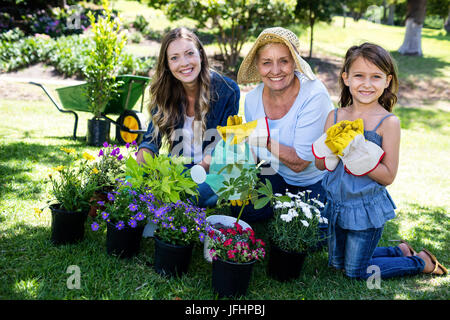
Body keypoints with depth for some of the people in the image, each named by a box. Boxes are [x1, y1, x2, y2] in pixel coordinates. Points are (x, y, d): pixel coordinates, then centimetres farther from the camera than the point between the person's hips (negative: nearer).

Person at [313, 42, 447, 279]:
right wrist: (331, 144, -22)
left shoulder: (388, 123, -15)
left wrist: (356, 152, -28)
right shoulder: (335, 116, -3)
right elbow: (319, 164, -3)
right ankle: (400, 251, 38)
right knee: (336, 263, 21)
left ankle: (421, 262, 26)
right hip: (336, 204, 6)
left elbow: (388, 176, -17)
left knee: (356, 271, 7)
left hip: (367, 209, -5)